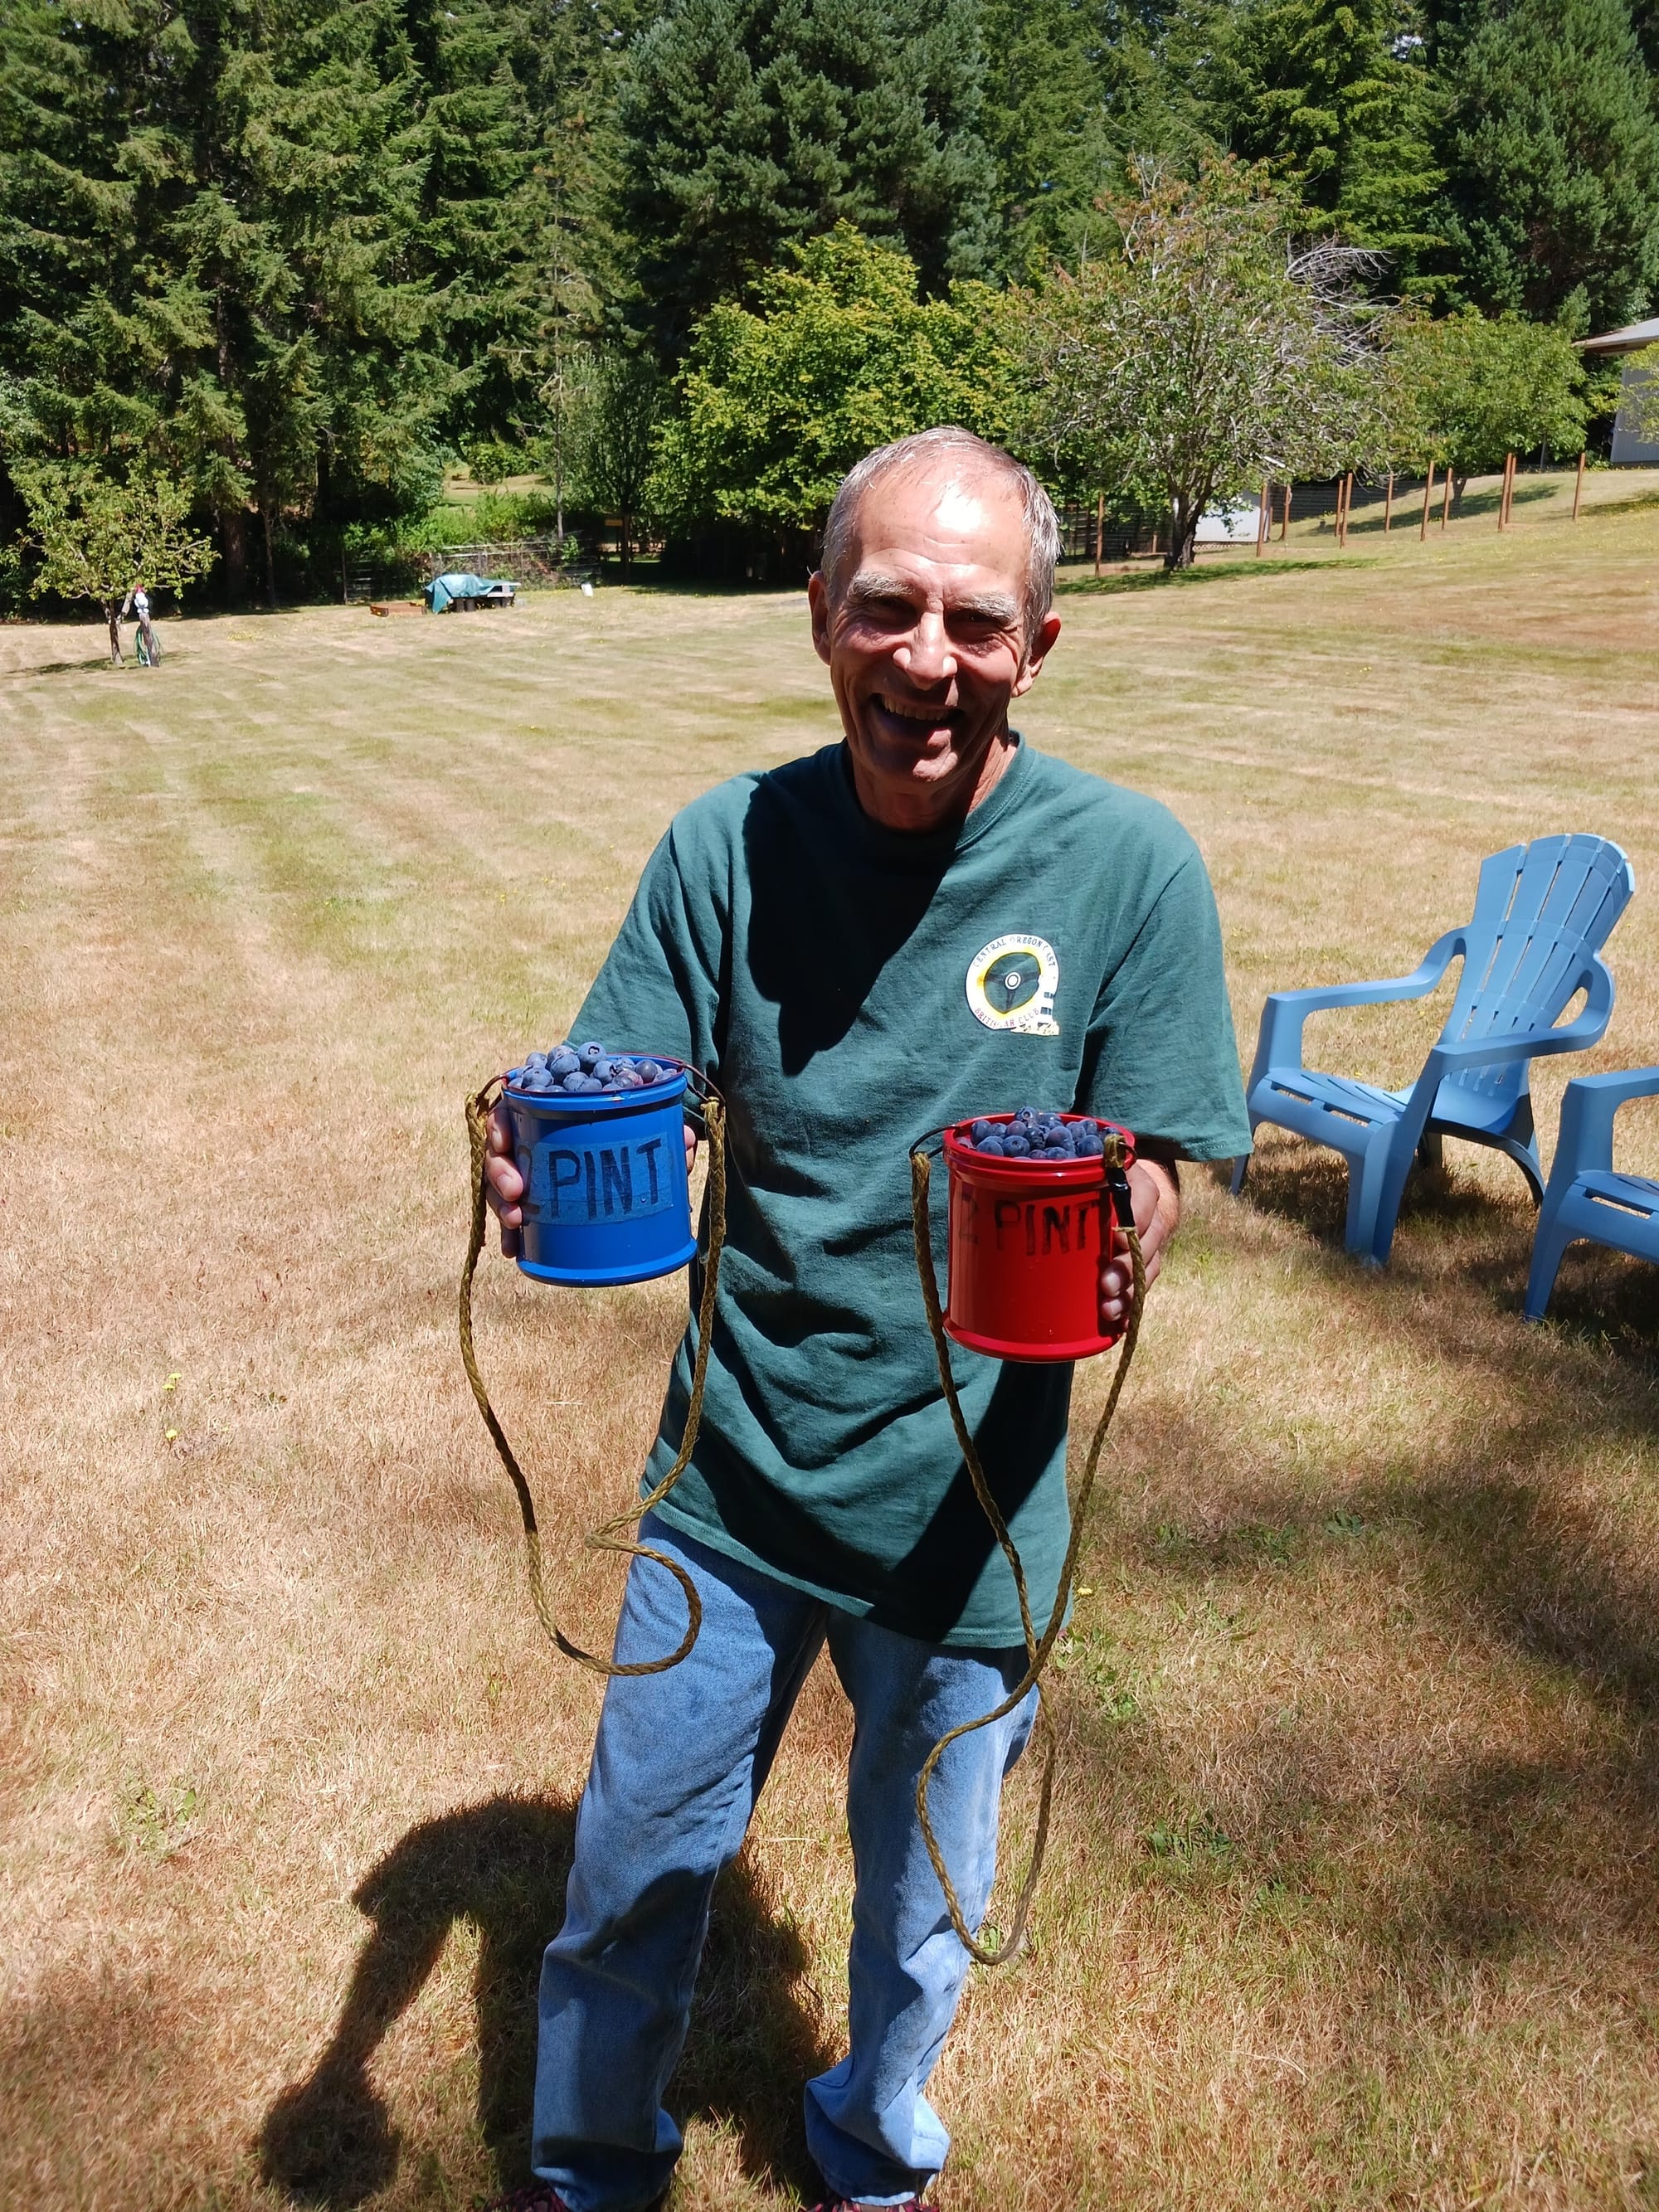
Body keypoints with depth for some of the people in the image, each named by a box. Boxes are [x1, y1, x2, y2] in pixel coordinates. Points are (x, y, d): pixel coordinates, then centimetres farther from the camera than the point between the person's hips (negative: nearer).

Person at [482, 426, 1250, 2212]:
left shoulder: (1127, 866, -15)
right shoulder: (729, 844, -9)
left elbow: (1152, 1181, -10)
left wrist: (1112, 1250, -33)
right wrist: (545, 1174, -30)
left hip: (964, 1510, -1)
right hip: (730, 1481, 2)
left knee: (917, 1912, 22)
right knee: (629, 1879, 19)